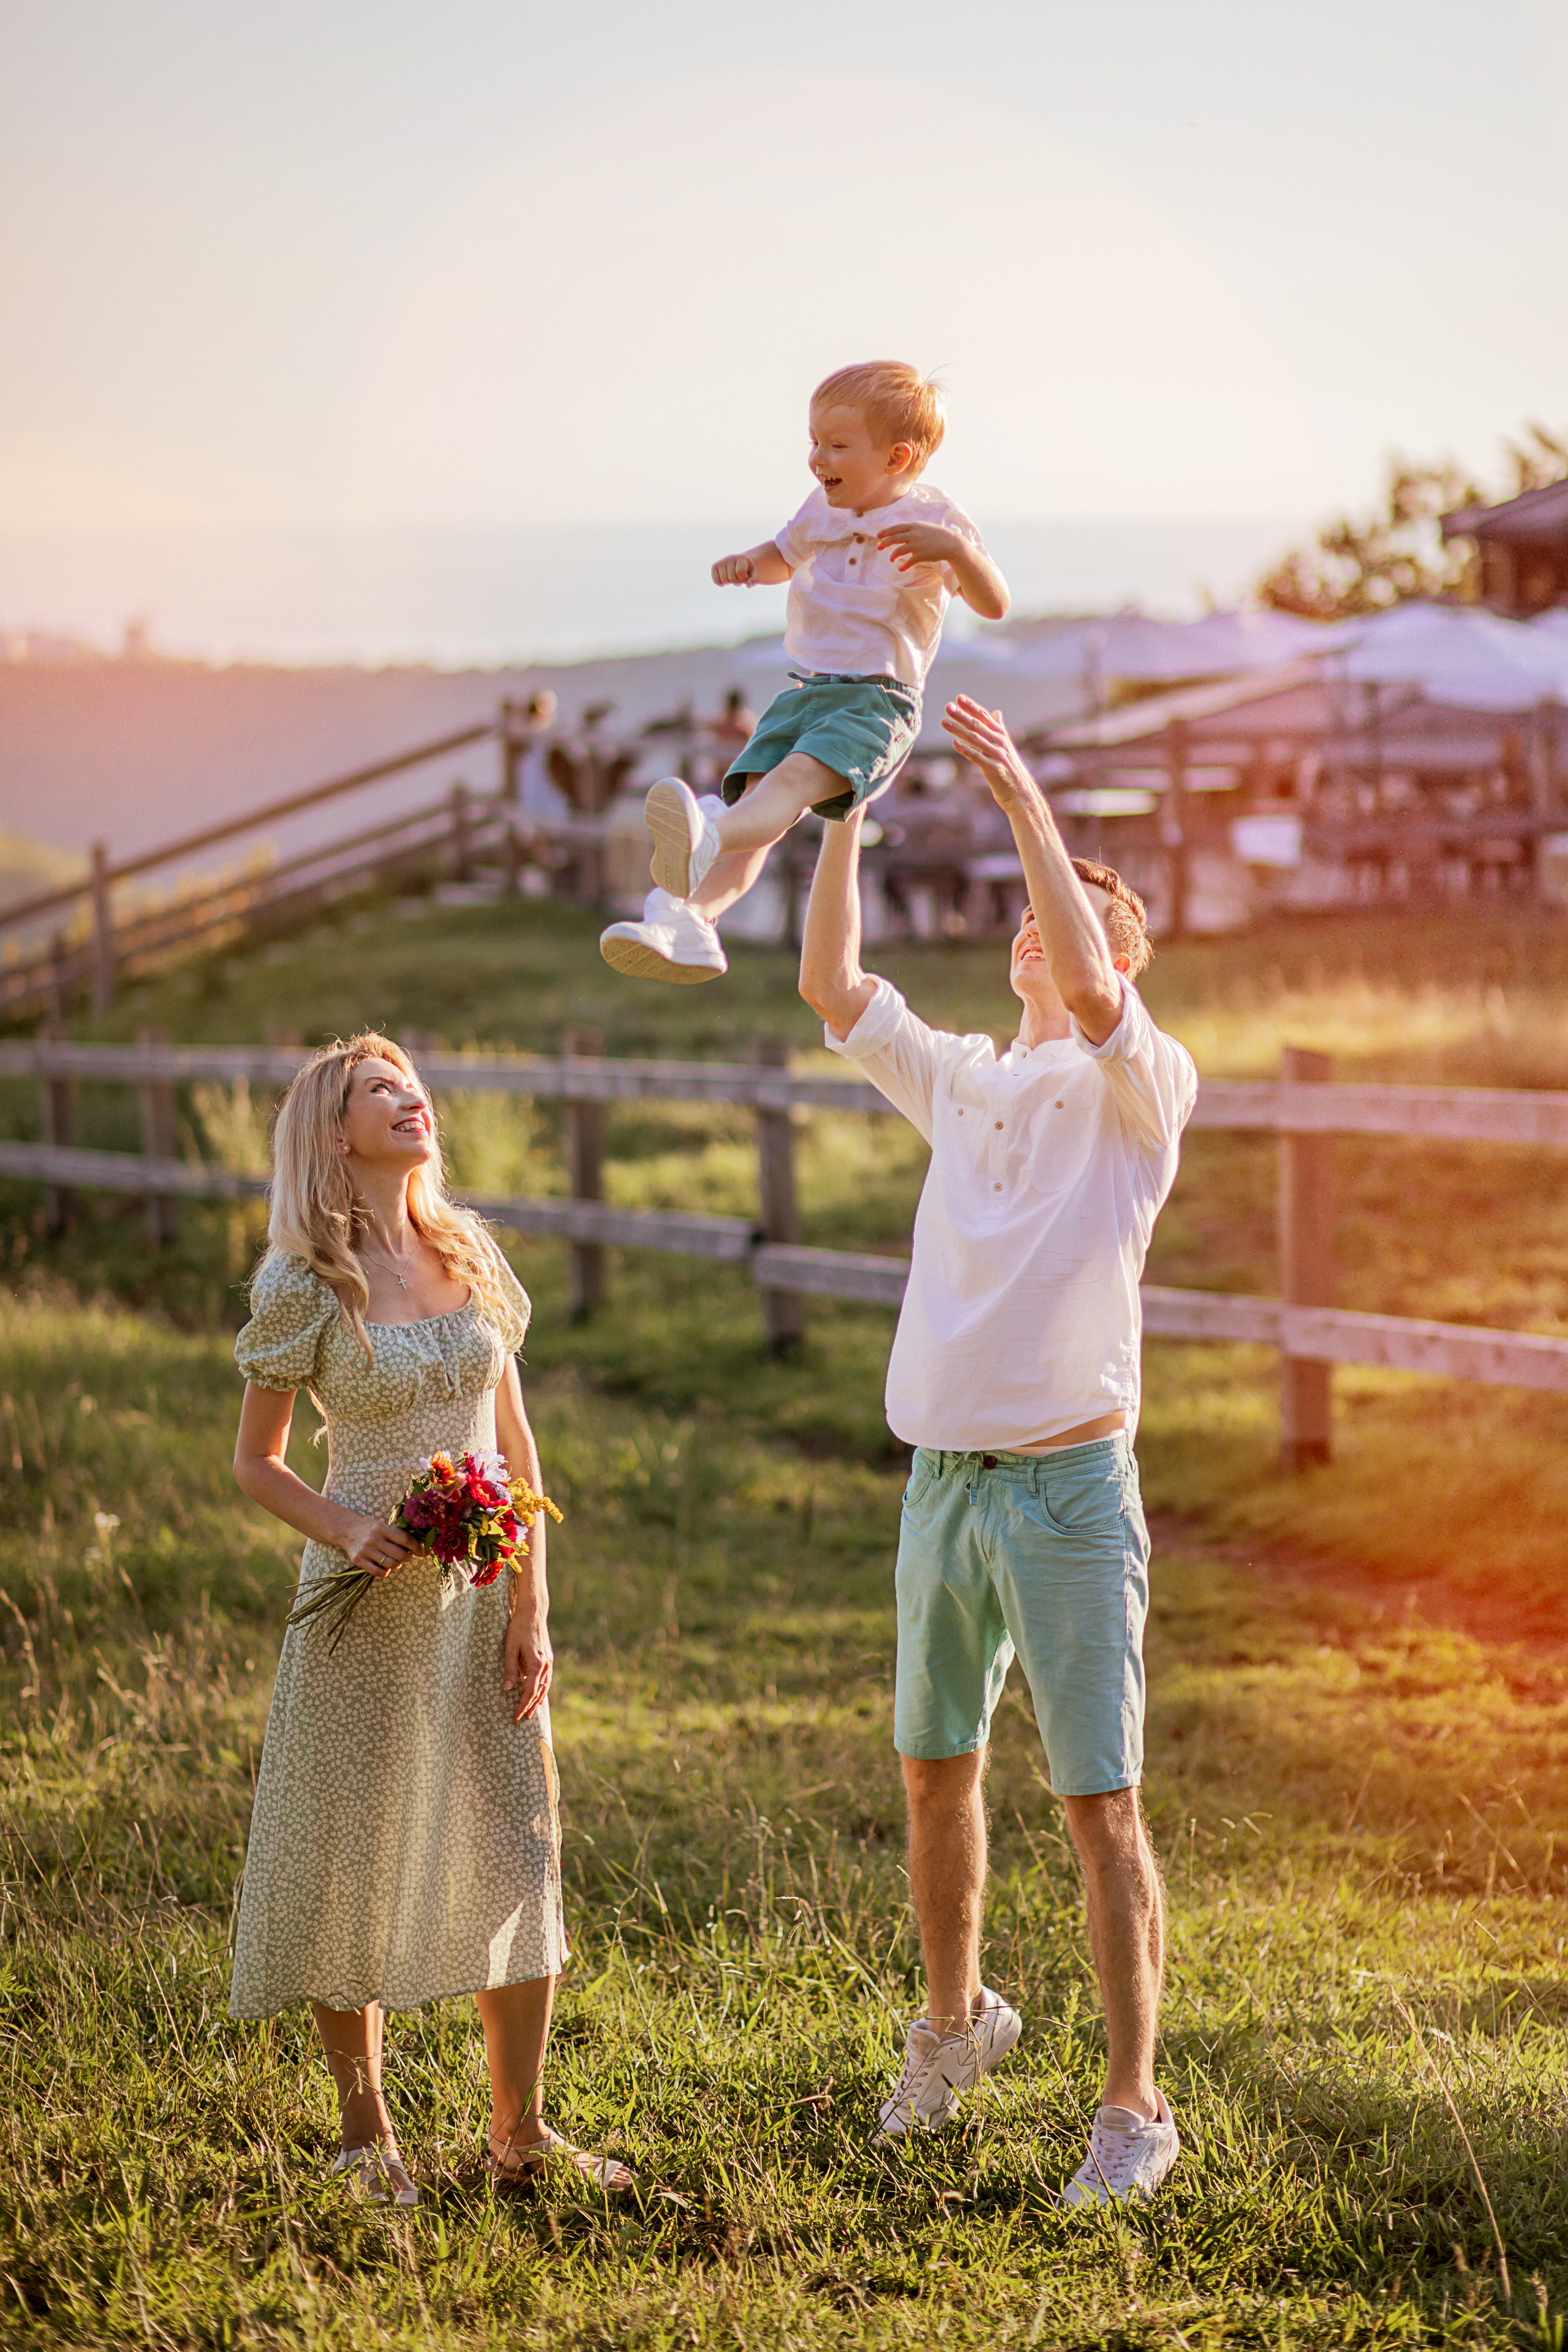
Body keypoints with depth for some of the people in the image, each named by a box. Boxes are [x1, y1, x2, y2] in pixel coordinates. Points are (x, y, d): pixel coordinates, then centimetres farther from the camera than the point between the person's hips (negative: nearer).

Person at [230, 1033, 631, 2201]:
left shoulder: (472, 1253, 5)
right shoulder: (303, 1284, -8)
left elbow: (516, 1442, 7)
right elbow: (257, 1462, -1)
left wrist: (532, 1606, 2)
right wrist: (345, 1529, -19)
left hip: (486, 1596, 4)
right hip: (373, 1602, -4)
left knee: (518, 1848, 5)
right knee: (358, 1860, 5)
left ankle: (521, 2130, 17)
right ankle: (366, 2128, 21)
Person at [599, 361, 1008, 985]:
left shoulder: (932, 519, -3)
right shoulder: (823, 509, 14)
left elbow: (994, 605, -13)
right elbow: (784, 554, 37)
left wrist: (954, 548, -32)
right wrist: (748, 562, 12)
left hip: (878, 700, -7)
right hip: (806, 691, 7)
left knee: (796, 777, -33)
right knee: (753, 794, -18)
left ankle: (705, 843, -63)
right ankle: (690, 916, -34)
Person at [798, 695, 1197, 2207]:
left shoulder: (1142, 1088, -4)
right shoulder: (960, 1082, 13)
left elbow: (1088, 992, -24)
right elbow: (830, 988, 8)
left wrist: (1028, 804, -21)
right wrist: (842, 812, 3)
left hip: (1067, 1486, -6)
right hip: (943, 1478, 6)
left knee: (1099, 1806, -5)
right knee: (935, 1775, 18)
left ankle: (1133, 2109, 2)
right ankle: (954, 2019, 39)